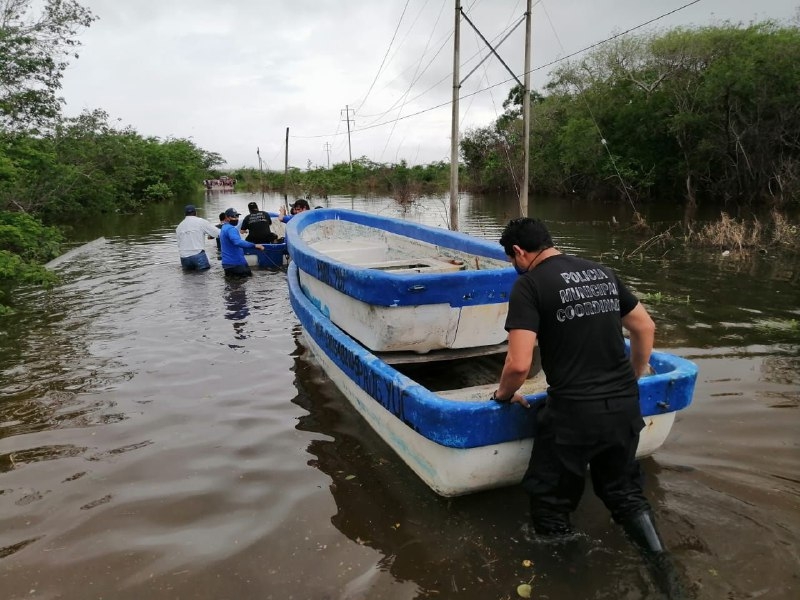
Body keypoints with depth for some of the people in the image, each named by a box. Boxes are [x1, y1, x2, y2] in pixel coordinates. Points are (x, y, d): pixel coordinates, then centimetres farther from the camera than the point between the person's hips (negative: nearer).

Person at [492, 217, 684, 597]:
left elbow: (519, 364, -19)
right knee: (624, 491, 26)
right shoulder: (601, 272, 9)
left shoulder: (529, 284, -11)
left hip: (574, 412, -7)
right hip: (625, 405, 7)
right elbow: (646, 328, 17)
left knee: (550, 503, 15)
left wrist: (503, 393, 1)